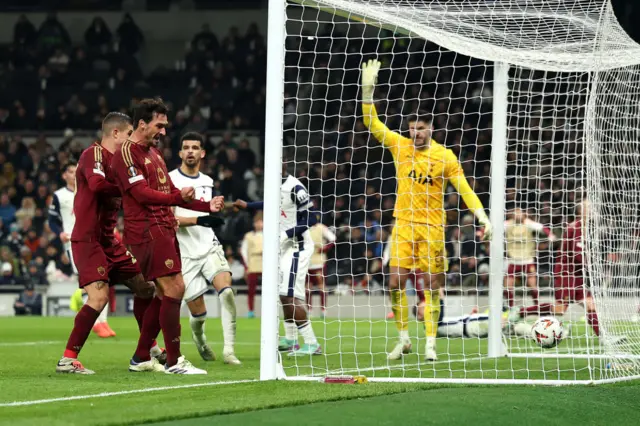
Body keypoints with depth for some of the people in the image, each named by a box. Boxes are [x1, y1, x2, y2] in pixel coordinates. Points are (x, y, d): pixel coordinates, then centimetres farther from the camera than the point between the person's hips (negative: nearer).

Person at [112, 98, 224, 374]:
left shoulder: (154, 152, 21)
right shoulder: (127, 154, -9)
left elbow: (169, 191, 27)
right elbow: (142, 193, -19)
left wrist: (207, 206, 19)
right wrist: (179, 197, -29)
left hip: (163, 229, 10)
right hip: (146, 230, -10)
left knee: (164, 293, 10)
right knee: (174, 288, -13)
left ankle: (141, 357, 19)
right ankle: (174, 361, -9)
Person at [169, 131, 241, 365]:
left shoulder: (208, 182, 13)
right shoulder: (170, 180, -6)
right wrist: (199, 220, -25)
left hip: (210, 247, 4)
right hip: (185, 255, -4)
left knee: (226, 289, -25)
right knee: (198, 313, -1)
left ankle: (229, 350, -24)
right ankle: (199, 339, 36)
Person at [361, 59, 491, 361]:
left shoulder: (445, 157, -2)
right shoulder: (400, 146, 3)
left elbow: (464, 188, -2)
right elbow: (372, 123, -1)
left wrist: (481, 216, -13)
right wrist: (368, 89, -11)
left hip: (432, 227, -2)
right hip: (403, 225, 2)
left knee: (432, 286, 0)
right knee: (396, 283, -5)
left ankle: (430, 343, 5)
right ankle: (403, 339, 8)